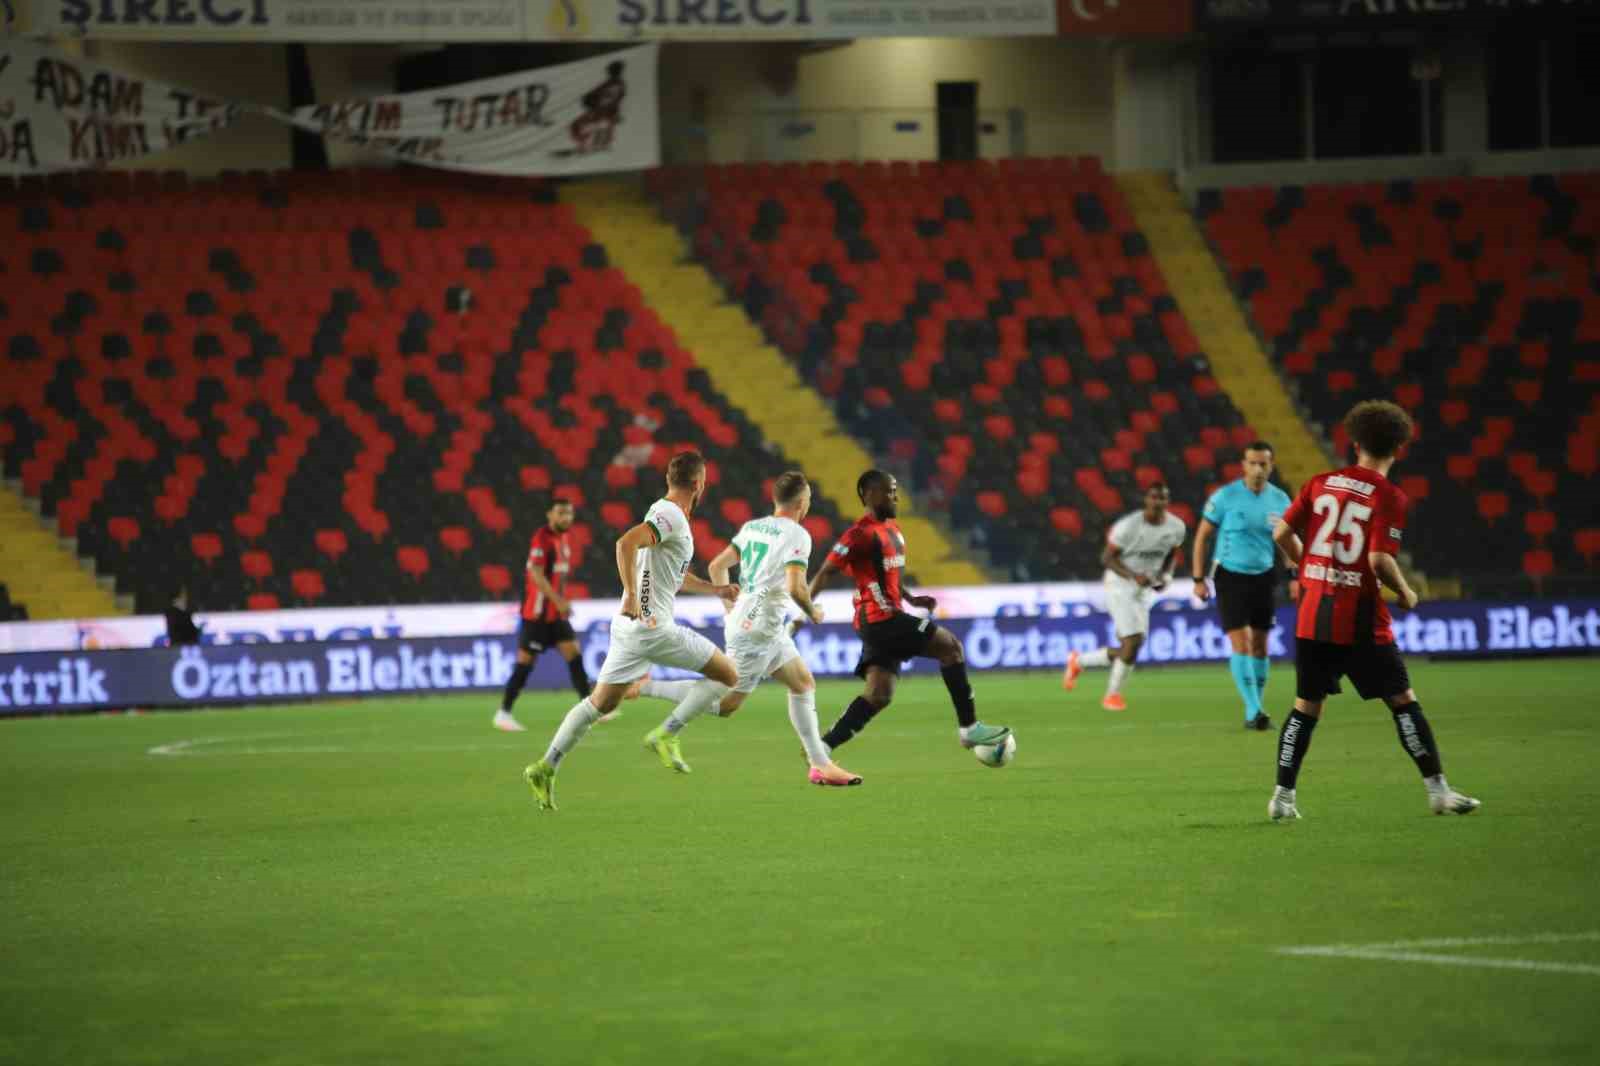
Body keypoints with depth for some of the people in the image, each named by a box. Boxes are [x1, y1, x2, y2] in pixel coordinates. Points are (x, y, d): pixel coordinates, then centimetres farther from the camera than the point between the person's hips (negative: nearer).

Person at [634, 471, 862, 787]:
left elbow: (718, 566, 14)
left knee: (804, 684, 12)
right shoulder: (796, 535, -14)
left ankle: (820, 763, 12)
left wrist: (731, 607, 22)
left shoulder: (752, 527, 10)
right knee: (728, 701, -1)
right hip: (756, 629, -9)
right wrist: (813, 613, -4)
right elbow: (795, 588, -24)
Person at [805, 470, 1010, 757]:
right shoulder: (863, 533, -13)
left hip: (883, 622, 10)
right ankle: (969, 728, -4)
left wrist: (911, 598, 16)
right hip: (880, 618, -10)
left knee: (879, 696, 5)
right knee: (951, 646, -7)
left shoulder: (892, 529, 17)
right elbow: (825, 572, -16)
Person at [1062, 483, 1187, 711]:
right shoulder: (1129, 525, -20)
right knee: (1134, 640, -17)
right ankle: (1113, 694, 2)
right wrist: (1133, 576, -27)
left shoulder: (1176, 527, -3)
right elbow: (1108, 557, -13)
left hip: (1144, 590, 6)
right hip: (1119, 586, -6)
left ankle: (1078, 662, 28)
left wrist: (1165, 575, -6)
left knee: (1127, 652, 4)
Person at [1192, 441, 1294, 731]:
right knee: (1241, 644, -12)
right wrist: (1199, 579, -6)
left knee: (1260, 645, 7)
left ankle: (1255, 711, 18)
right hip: (1231, 576, -4)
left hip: (1264, 577, 4)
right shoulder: (1225, 497, -10)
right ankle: (1253, 711, -13)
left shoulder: (1280, 500, 0)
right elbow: (1202, 536, -3)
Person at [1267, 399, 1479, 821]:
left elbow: (1282, 533, 4)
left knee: (1306, 706, 12)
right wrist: (1406, 592, -1)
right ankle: (1438, 790, 3)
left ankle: (1282, 797, 9)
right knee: (1403, 702, 3)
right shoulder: (1390, 498, -9)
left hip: (1313, 615, 5)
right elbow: (1379, 560, -19)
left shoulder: (1321, 483, 6)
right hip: (1360, 620, -4)